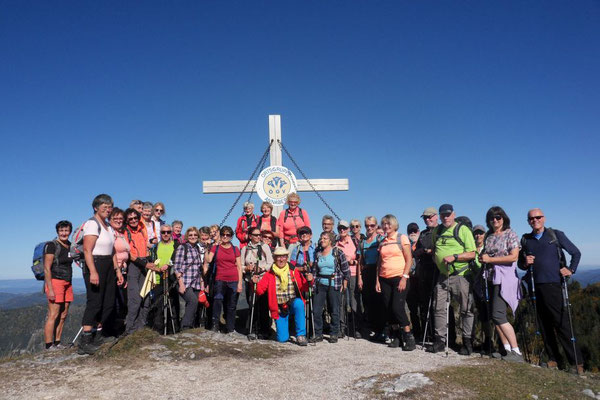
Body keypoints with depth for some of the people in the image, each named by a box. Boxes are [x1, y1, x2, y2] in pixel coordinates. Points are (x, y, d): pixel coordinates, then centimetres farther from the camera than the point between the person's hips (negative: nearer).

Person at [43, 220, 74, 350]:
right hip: (55, 282, -7)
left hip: (67, 283, 7)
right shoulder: (52, 245, -8)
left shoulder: (69, 246, 13)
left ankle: (57, 343, 17)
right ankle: (49, 346, -3)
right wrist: (50, 289, -17)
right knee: (53, 315, -8)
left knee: (63, 315, 9)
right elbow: (47, 269, -12)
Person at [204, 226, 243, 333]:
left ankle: (230, 330, 15)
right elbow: (208, 260, -4)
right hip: (219, 280, -1)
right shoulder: (215, 247, 10)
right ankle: (215, 324, -20)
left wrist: (240, 283, 2)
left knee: (231, 307, 4)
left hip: (233, 281, 1)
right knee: (218, 300, -26)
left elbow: (239, 267, 8)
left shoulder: (235, 249, 10)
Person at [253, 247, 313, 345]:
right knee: (282, 339, -4)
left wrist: (308, 281, -19)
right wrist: (256, 283, -19)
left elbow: (303, 288, 0)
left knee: (299, 303, -37)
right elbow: (260, 290, 0)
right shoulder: (269, 274, 1)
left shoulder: (294, 271, 1)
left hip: (293, 303, 0)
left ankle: (301, 335, -21)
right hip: (279, 308, 1)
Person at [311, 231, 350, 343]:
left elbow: (346, 270, -3)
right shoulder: (318, 255, 10)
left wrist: (344, 284, -5)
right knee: (316, 310, 1)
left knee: (334, 311, 3)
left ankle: (334, 334, 18)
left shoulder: (338, 253, -3)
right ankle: (318, 334, 13)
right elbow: (314, 271, 14)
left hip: (334, 285, -4)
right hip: (320, 285, 4)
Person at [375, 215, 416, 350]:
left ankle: (409, 338, 0)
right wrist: (377, 280, 7)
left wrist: (404, 278, -13)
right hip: (385, 279, 5)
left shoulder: (402, 238, 0)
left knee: (397, 307, -14)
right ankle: (395, 337, 17)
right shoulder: (382, 242, 13)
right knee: (388, 309, 3)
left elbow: (409, 259, -5)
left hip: (399, 278, -5)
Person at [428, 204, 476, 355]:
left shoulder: (463, 230, -4)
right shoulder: (436, 231, 13)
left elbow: (472, 254, -9)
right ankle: (440, 340, 15)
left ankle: (467, 342, 13)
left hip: (460, 275, -5)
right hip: (442, 276, 5)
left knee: (466, 310, 2)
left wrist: (454, 257, -20)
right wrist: (436, 259, 7)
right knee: (439, 308, 5)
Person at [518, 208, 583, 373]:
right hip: (534, 287, 4)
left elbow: (576, 253, 12)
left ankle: (577, 361, 3)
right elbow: (520, 264, 20)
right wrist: (525, 263, -2)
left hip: (553, 285, -3)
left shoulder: (556, 235, 5)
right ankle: (552, 359, 15)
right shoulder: (525, 239, 13)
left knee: (562, 323, -5)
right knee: (544, 324, 7)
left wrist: (571, 270, -2)